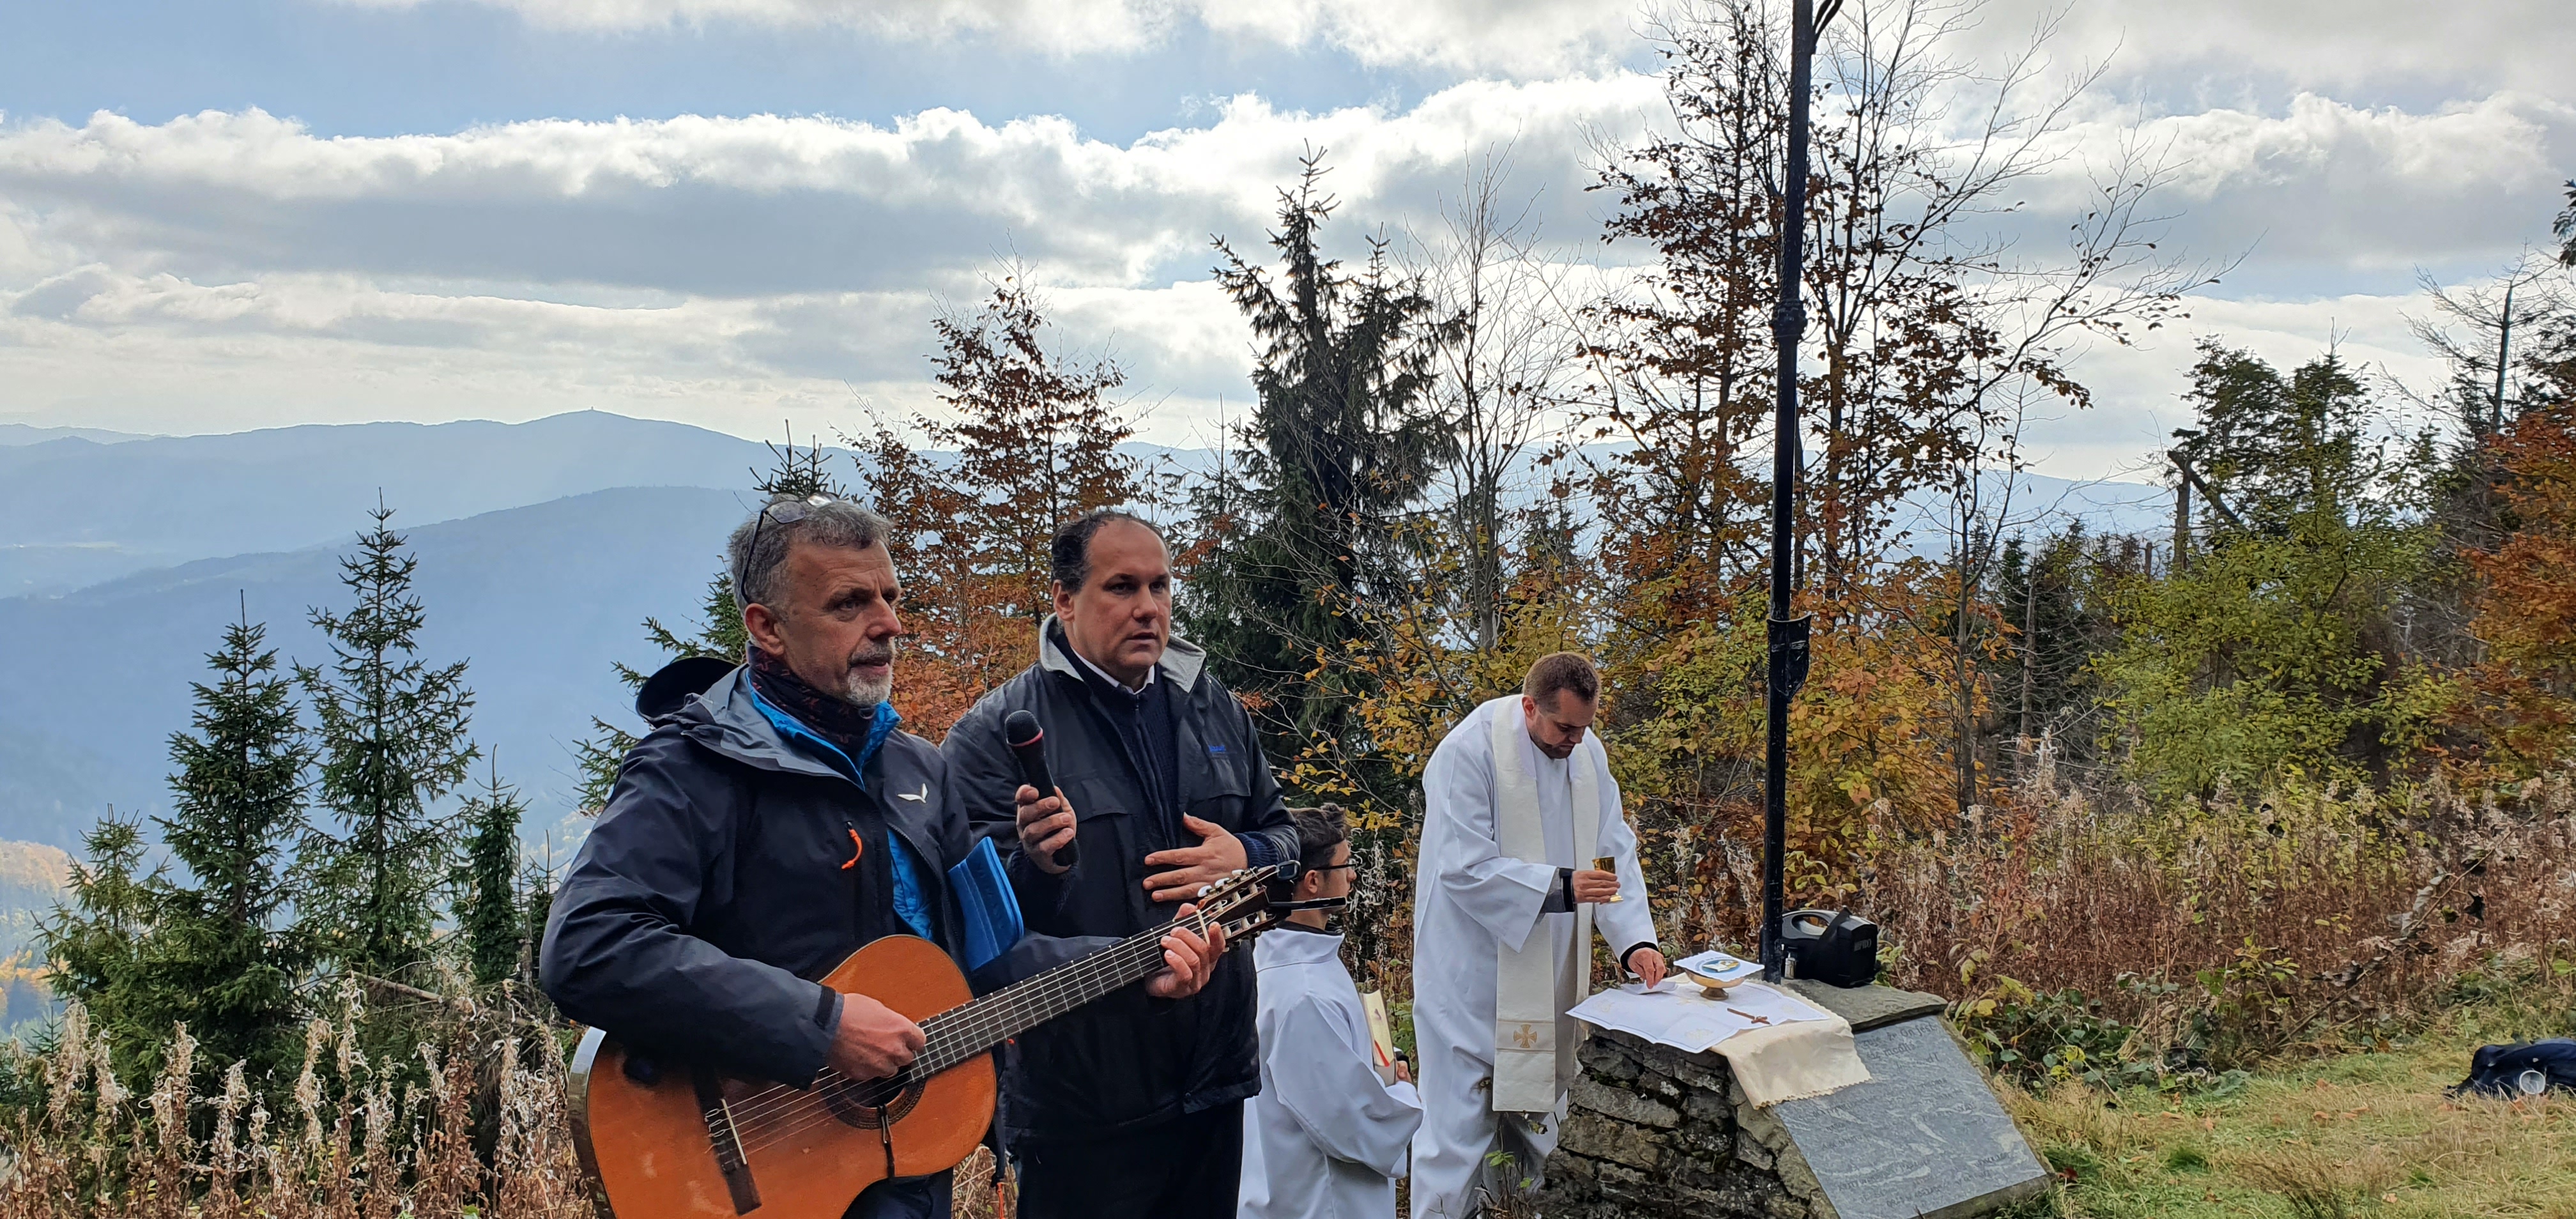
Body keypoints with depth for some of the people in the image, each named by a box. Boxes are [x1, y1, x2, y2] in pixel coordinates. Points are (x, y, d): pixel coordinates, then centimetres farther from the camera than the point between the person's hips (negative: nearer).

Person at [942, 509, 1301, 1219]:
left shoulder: (1213, 709, 9)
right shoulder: (998, 731, -9)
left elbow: (1284, 835, 16)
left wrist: (1245, 858, -6)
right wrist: (1035, 864, -34)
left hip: (1215, 1076, 5)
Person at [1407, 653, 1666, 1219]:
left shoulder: (1588, 752, 3)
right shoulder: (1469, 752, -19)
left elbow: (1615, 850, 5)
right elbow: (1465, 868, -22)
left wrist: (1635, 939, -8)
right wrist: (1560, 888, -28)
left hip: (1550, 974, 7)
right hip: (1474, 974, -7)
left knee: (1539, 1106, 15)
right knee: (1464, 1117, -3)